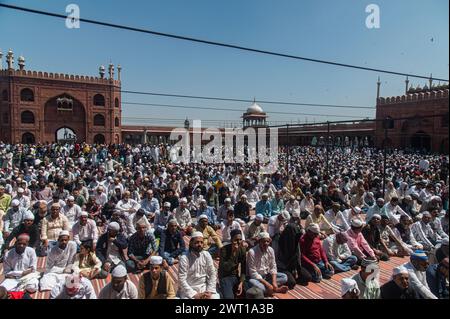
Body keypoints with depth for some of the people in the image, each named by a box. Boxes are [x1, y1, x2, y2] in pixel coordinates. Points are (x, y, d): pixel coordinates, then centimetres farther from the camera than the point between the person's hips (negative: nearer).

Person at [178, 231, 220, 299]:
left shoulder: (206, 255, -2)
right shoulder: (184, 258, -12)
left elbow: (212, 274, 2)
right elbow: (182, 280, -15)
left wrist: (209, 291, -9)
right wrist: (195, 295, -18)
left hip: (204, 288, 3)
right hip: (188, 290, -3)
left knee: (215, 297, -19)